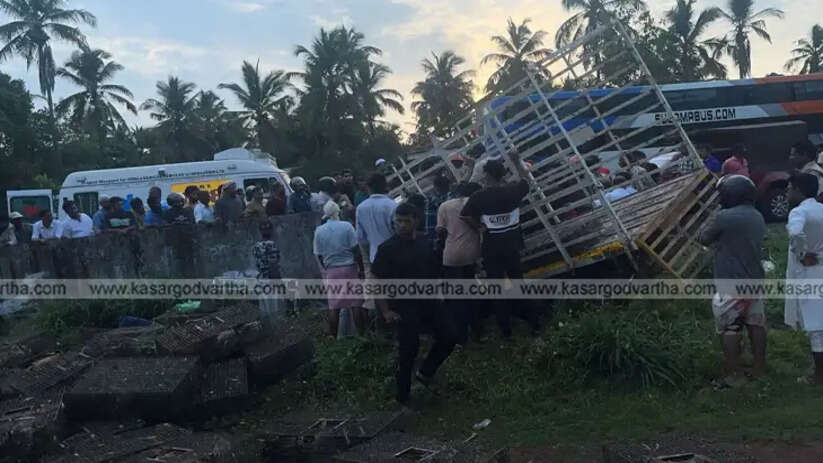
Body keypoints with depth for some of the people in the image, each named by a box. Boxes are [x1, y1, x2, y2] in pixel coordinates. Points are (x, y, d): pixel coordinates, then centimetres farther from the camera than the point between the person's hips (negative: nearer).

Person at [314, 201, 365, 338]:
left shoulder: (319, 231, 0)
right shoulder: (347, 226, -7)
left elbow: (319, 255, 3)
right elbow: (356, 250, -8)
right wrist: (361, 267, -1)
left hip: (331, 271, 2)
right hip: (349, 268, -2)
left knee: (334, 306, 9)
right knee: (355, 302, 5)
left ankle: (333, 336, 13)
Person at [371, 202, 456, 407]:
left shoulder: (424, 244, 3)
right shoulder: (387, 248, -13)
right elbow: (376, 281, -12)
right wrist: (386, 311, -15)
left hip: (427, 303, 6)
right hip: (403, 308, -6)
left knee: (448, 338, 7)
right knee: (409, 350, 0)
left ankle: (425, 373, 29)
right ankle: (403, 398, 18)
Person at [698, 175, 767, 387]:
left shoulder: (725, 217, -19)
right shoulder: (757, 217, 6)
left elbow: (703, 239, -6)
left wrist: (711, 222, 9)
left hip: (732, 285, -8)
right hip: (754, 281, 8)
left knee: (728, 329, 1)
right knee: (756, 324, 17)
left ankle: (736, 374, 3)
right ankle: (760, 367, 27)